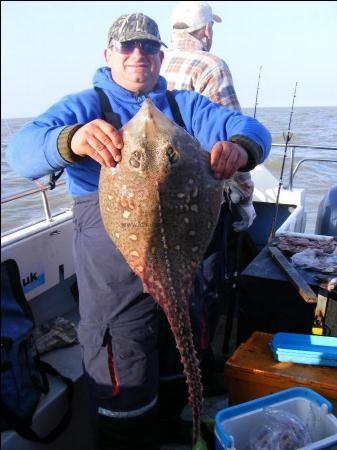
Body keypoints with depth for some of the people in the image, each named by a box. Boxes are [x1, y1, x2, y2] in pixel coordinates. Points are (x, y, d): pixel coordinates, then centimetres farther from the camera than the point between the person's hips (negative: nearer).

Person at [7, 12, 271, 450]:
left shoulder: (185, 105, 7)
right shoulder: (85, 106, -3)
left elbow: (251, 129, -4)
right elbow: (22, 151, -19)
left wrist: (240, 147, -29)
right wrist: (71, 140, -41)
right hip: (115, 278, -4)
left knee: (175, 379, 26)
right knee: (126, 401, 8)